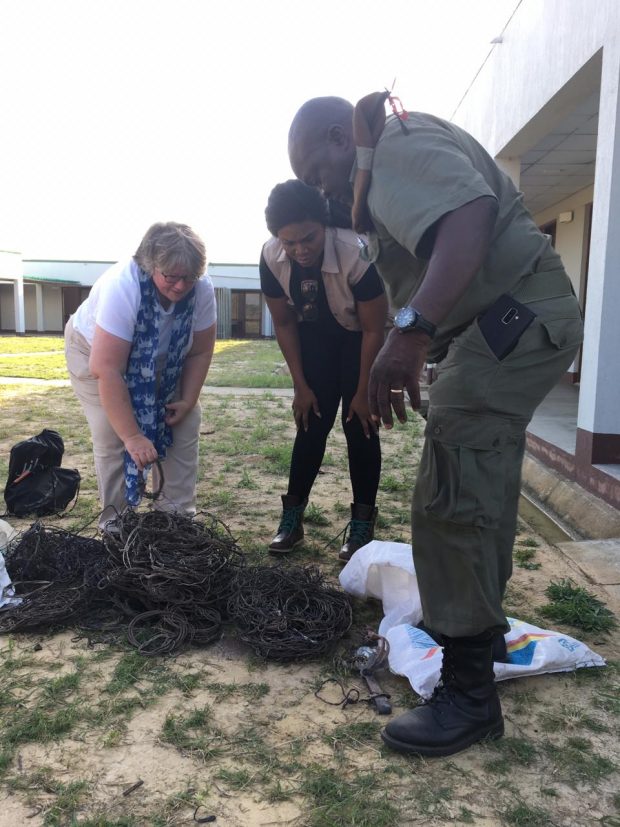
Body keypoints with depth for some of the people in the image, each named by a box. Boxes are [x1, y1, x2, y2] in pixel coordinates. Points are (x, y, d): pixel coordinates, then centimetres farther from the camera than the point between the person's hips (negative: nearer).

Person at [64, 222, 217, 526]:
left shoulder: (201, 289, -26)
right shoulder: (122, 287, -38)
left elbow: (200, 352, -11)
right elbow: (107, 370, -40)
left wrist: (188, 400, -16)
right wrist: (133, 436, -41)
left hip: (162, 365, 4)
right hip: (96, 351, -4)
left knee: (184, 428, -3)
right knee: (112, 439, -15)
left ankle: (179, 517, 8)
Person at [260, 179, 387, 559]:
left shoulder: (356, 254, -35)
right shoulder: (271, 258, -23)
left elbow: (374, 329, -24)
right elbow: (284, 323, -9)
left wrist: (364, 391, -17)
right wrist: (301, 386, -7)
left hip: (359, 338, -3)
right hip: (315, 336, 3)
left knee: (359, 425, -7)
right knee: (312, 423, 1)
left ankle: (362, 523, 3)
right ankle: (292, 516, 10)